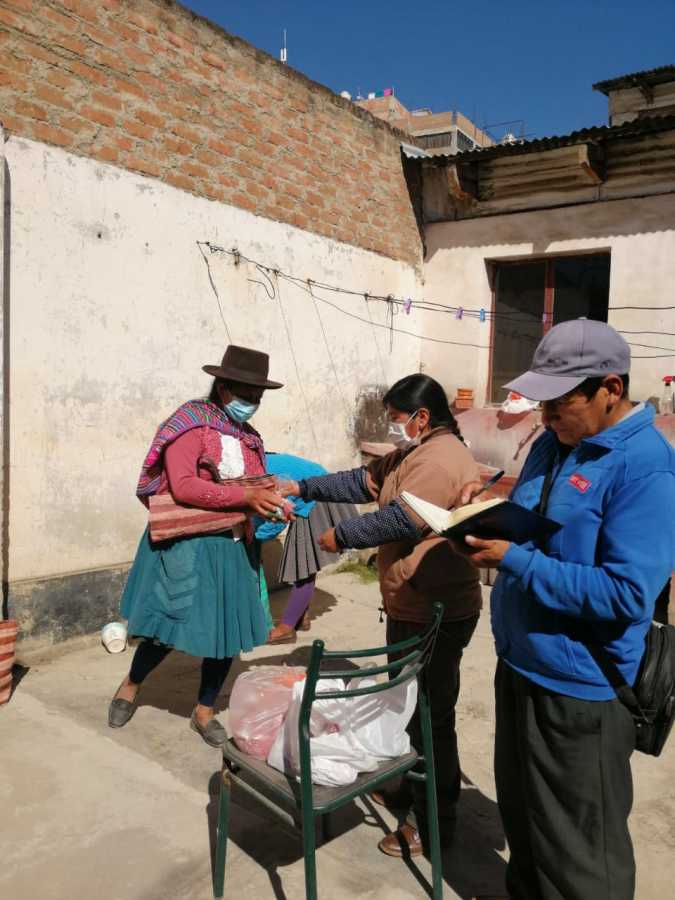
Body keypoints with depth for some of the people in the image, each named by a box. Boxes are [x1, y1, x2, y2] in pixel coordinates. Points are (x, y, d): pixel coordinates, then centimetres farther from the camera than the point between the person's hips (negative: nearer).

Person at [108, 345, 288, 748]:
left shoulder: (250, 437, 10)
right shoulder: (192, 422, -13)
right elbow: (183, 487, -25)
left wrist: (271, 503, -9)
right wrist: (246, 496, -27)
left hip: (232, 547, 7)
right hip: (186, 545, -6)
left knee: (229, 631, 10)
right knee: (170, 630, 4)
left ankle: (204, 711, 31)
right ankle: (130, 687, 35)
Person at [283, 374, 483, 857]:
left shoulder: (439, 461, -23)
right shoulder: (416, 453, 12)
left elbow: (398, 521, -27)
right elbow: (365, 482, 16)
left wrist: (340, 536, -14)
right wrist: (303, 488, 12)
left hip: (434, 616, -11)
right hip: (413, 609, 11)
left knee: (430, 719, 3)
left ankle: (434, 826, 19)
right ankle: (410, 789, 43)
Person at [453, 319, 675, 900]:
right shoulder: (553, 443, 4)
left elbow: (626, 595, -27)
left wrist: (513, 560, -26)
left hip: (580, 687, -8)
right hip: (520, 664, 8)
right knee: (521, 815, 27)